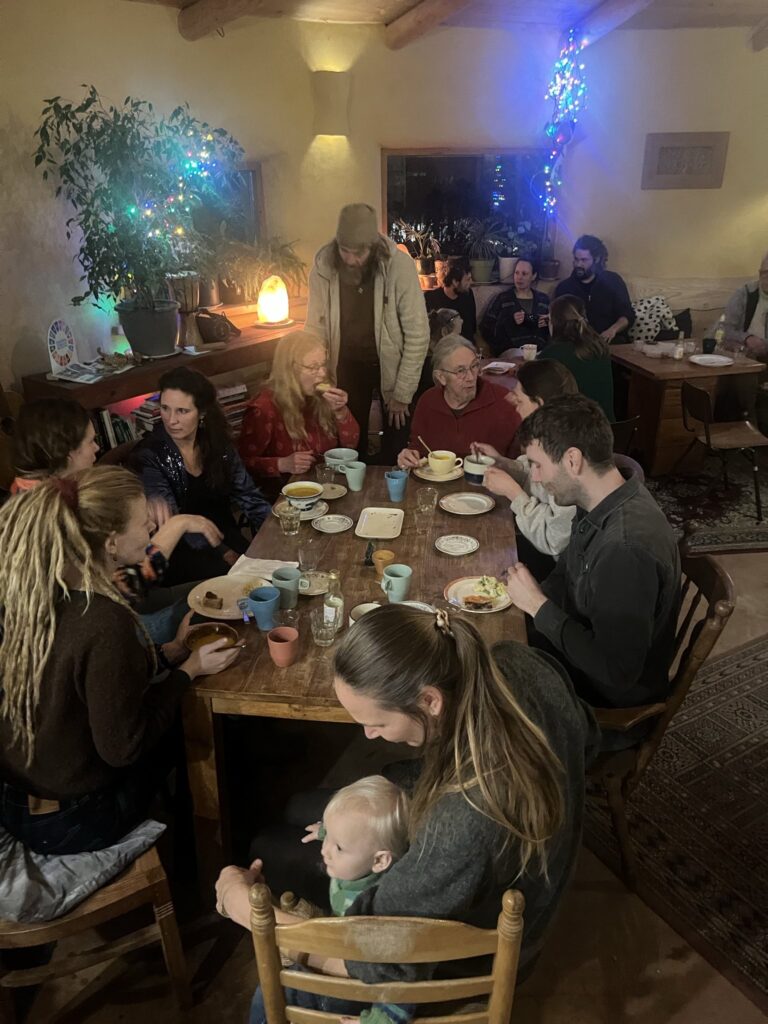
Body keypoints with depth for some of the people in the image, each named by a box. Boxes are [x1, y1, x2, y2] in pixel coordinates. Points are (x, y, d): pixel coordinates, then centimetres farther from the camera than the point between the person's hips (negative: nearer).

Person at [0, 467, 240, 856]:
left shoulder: (36, 592, -9)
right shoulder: (106, 622, -34)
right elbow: (122, 748, -24)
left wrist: (170, 652, 3)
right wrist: (188, 671, -13)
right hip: (69, 822, -6)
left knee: (174, 729, 24)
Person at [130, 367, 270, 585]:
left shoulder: (217, 443, 0)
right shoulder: (148, 456, -13)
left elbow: (248, 495, 4)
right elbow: (171, 519, -19)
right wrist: (222, 553, -27)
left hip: (224, 536, 5)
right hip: (180, 550, -5)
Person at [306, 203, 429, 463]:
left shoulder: (400, 266, -22)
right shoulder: (322, 267, -15)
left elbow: (417, 335, -17)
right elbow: (316, 329, -4)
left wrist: (403, 393, -14)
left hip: (392, 363, -1)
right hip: (348, 365, 2)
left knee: (396, 449, 9)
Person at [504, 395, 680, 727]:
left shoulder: (627, 549, -35)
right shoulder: (602, 505, -5)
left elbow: (617, 671, -32)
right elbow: (566, 573, 12)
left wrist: (539, 606, -25)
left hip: (610, 699, -8)